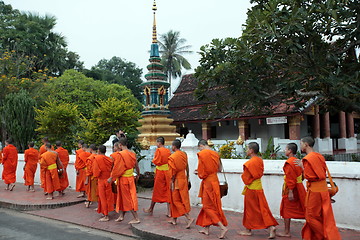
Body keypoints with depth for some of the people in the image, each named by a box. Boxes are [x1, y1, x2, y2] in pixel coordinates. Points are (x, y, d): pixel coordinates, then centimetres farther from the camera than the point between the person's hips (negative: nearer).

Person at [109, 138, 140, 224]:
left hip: (123, 179, -7)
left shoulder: (120, 155, -19)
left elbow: (116, 168, -17)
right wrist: (137, 175, 28)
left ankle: (136, 218, 6)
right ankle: (121, 215, 29)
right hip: (131, 177, 7)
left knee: (128, 198, 2)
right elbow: (136, 165, 12)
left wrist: (111, 178, -4)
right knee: (123, 197, 19)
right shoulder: (132, 154, 2)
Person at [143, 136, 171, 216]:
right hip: (167, 172, 5)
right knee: (167, 191, 7)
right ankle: (169, 212, 7)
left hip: (160, 172, -5)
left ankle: (151, 209, 22)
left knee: (156, 191, 7)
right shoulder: (168, 151, 5)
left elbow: (156, 162, -12)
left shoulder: (158, 150, -12)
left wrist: (153, 160, 5)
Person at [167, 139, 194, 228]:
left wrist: (171, 182, -12)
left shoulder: (172, 157, -16)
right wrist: (187, 178, 18)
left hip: (177, 180, -7)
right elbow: (187, 167, 10)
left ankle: (189, 218, -7)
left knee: (176, 200, 2)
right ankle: (174, 219, 25)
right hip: (183, 179, 7)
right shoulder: (184, 154, 4)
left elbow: (173, 171, -17)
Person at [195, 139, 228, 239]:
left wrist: (198, 172, 7)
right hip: (215, 180, 8)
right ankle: (206, 228, 25)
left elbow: (201, 173, -14)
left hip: (208, 182, -8)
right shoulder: (215, 154, 7)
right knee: (208, 205, 16)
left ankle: (223, 227, -7)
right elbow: (219, 169, 15)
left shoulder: (202, 154, -14)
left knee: (208, 206, 1)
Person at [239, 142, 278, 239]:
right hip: (259, 187, 7)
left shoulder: (249, 163, -21)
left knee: (250, 210, 5)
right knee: (262, 209, 12)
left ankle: (248, 230, 18)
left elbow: (245, 178, -15)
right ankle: (271, 227, 9)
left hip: (251, 188, -7)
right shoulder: (260, 160, 3)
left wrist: (243, 175, 4)